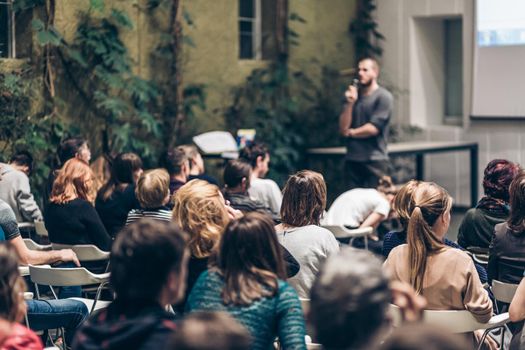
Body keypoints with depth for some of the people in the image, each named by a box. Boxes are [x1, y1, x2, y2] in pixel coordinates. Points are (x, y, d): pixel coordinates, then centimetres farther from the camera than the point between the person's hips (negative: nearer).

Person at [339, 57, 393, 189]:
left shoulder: (383, 96, -2)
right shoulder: (352, 95, 15)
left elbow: (373, 128, -10)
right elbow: (343, 128, 5)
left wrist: (351, 132, 4)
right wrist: (350, 103, -7)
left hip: (374, 160, -5)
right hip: (352, 160, 5)